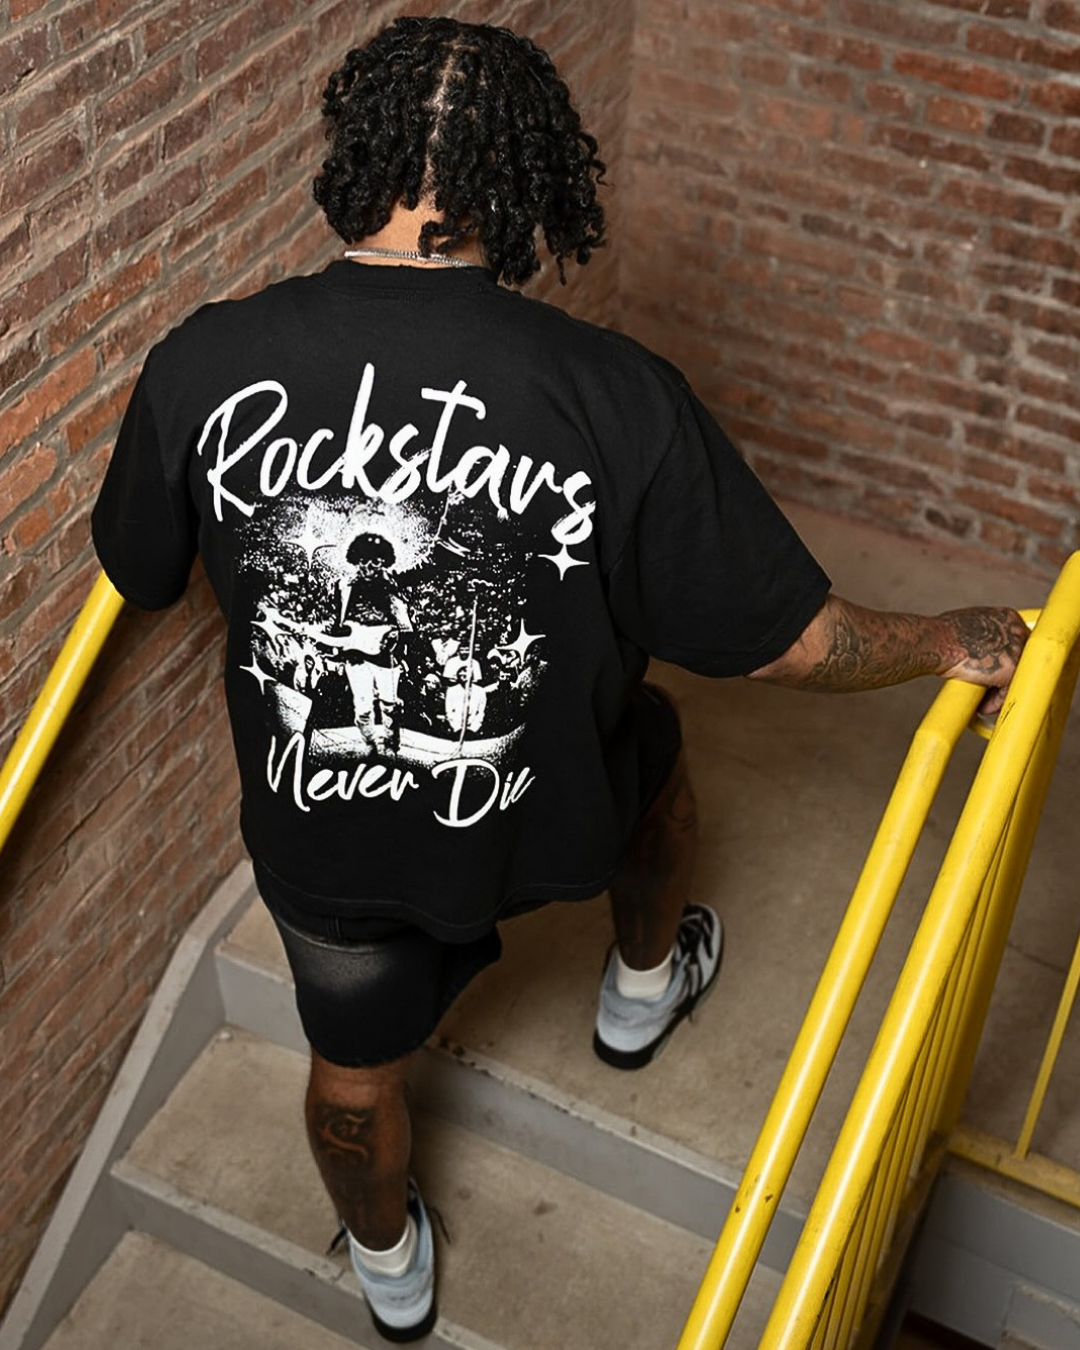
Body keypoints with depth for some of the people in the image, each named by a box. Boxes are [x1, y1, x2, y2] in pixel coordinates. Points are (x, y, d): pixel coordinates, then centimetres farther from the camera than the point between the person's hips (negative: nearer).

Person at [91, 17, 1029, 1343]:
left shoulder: (203, 362, -21)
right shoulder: (614, 397, -27)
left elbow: (138, 574, -2)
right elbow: (780, 637, -17)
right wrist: (948, 644, 2)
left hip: (315, 835, 2)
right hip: (537, 829, -1)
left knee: (353, 1071, 29)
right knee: (650, 743, 34)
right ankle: (645, 985, 60)